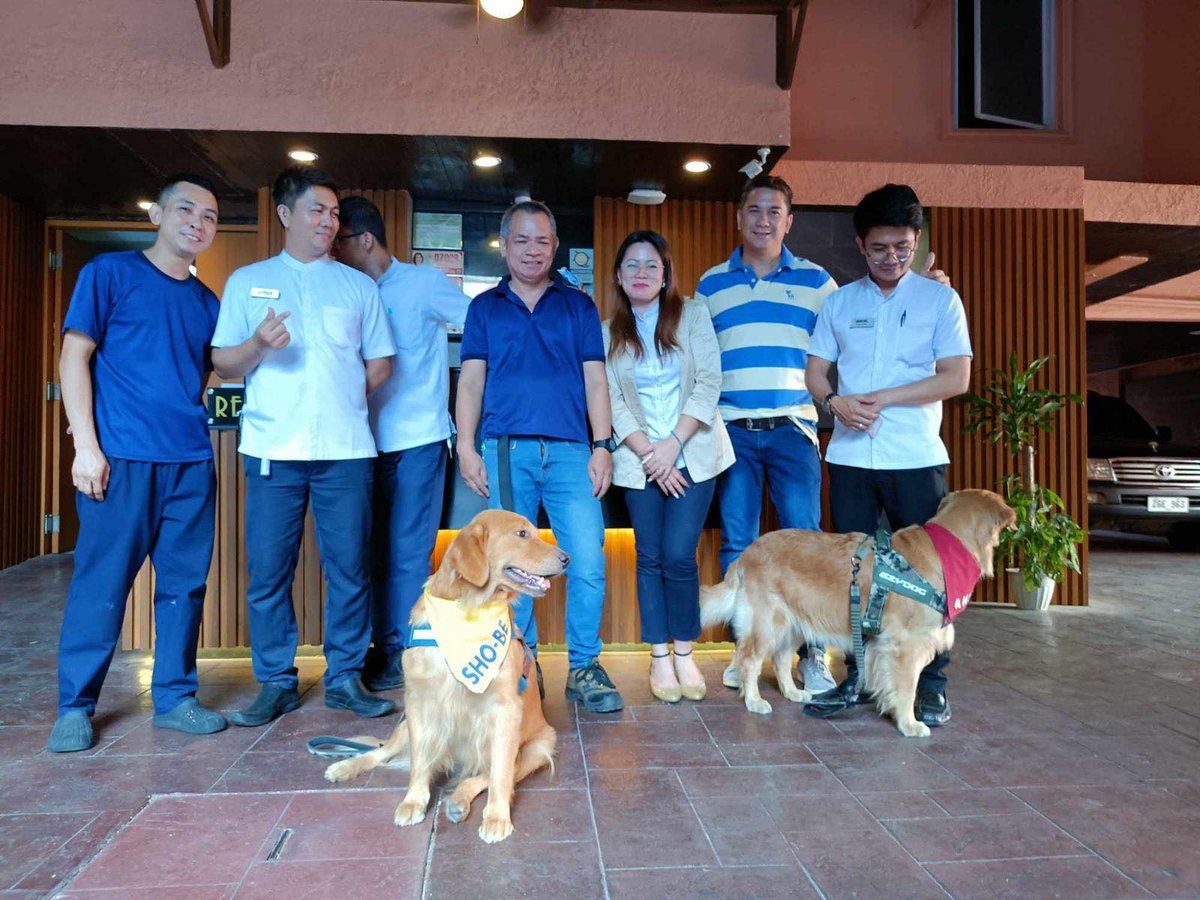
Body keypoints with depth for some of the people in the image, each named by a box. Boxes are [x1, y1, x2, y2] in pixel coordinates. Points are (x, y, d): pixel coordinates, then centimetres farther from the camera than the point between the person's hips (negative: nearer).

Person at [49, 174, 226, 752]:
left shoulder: (206, 301, 17)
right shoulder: (109, 273, 3)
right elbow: (75, 357, -2)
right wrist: (86, 444, -9)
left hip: (191, 461, 5)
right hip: (120, 459, -4)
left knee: (185, 583, 7)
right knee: (101, 583, 1)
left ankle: (175, 698, 19)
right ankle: (74, 708, 15)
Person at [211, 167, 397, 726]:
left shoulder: (358, 285, 15)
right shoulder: (248, 281, 14)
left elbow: (379, 366, 14)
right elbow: (223, 364, 8)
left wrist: (340, 400, 4)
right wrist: (258, 344, -10)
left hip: (346, 449, 1)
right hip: (273, 448, 0)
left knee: (349, 568, 1)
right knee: (268, 571, 1)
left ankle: (345, 679, 14)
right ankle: (276, 684, 15)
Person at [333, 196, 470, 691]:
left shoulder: (424, 283, -3)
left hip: (417, 440, -5)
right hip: (372, 442, 6)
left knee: (408, 553, -1)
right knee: (376, 551, 10)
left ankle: (403, 656, 10)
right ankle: (382, 648, 21)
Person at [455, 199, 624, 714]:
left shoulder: (579, 305, 15)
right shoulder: (484, 308, 16)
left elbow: (595, 379, 10)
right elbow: (471, 381, 11)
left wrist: (602, 446, 0)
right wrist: (466, 448, 0)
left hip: (571, 452, 0)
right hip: (506, 451, 1)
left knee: (588, 564, -7)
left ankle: (583, 667, 7)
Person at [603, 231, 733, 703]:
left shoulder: (692, 315, 4)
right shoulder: (608, 333, 7)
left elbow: (709, 382, -4)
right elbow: (613, 402, 1)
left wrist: (674, 443, -12)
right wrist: (650, 455, -10)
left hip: (694, 454, -1)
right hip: (640, 460, 2)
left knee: (679, 555, -9)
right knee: (650, 557, 2)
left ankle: (684, 653, 11)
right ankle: (659, 657, 15)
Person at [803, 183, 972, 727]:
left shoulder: (939, 299, 5)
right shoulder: (839, 302, 12)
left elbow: (956, 377, -4)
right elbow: (815, 371, 9)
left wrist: (884, 398, -12)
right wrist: (835, 401, -13)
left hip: (916, 457, -2)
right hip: (849, 456, 3)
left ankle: (930, 684, 14)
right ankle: (853, 676, 20)